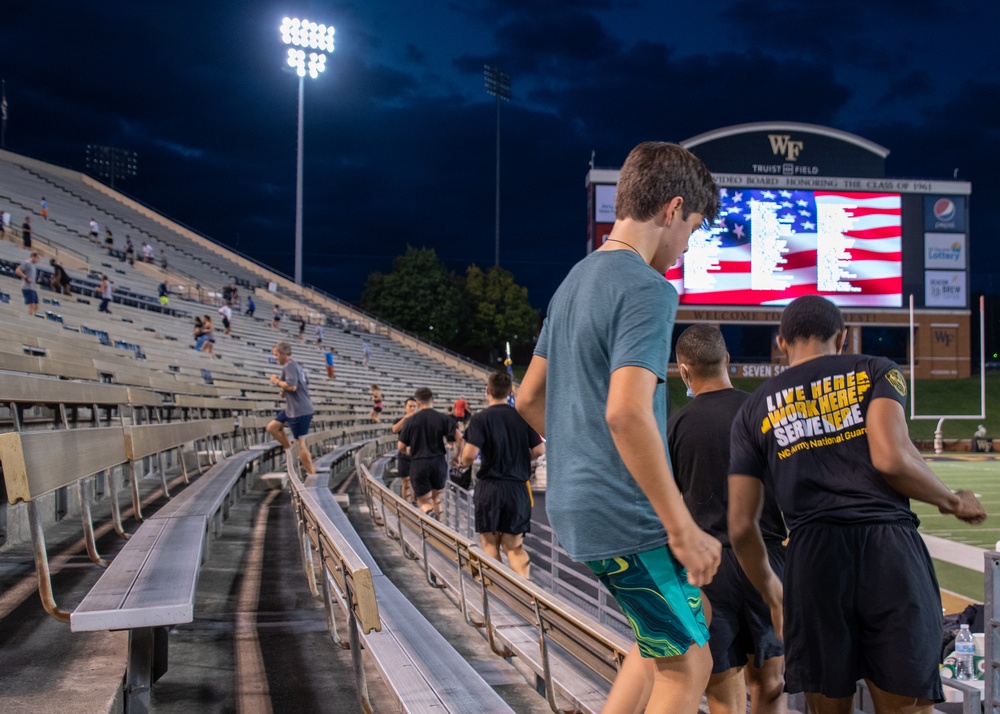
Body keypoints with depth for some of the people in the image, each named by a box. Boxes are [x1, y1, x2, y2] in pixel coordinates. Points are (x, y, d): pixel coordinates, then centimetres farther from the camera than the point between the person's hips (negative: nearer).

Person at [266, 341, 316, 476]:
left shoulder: (289, 366, -15)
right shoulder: (296, 365, 16)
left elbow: (292, 385, -28)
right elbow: (306, 383, 26)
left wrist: (277, 382, -11)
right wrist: (285, 389, 18)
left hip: (299, 410, -11)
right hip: (292, 408, 11)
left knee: (300, 442, -7)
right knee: (272, 427, 16)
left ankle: (311, 473, -3)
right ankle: (291, 455, 19)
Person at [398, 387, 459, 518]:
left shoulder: (411, 420, -1)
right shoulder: (443, 418, -1)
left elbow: (401, 446, 0)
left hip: (418, 464, -1)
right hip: (438, 462, 1)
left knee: (424, 501, 5)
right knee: (437, 497, 23)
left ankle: (429, 512, -28)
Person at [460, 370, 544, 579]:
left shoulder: (480, 419, -9)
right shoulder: (522, 417, 2)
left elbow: (469, 454, -20)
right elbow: (539, 449, 0)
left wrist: (465, 463, 3)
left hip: (489, 487, -3)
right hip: (517, 487, 3)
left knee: (491, 544, 10)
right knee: (515, 546, 8)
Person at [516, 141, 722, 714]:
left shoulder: (576, 280, 13)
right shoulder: (648, 290, -16)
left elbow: (529, 398, 19)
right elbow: (626, 411, -28)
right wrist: (684, 528, -22)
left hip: (574, 505, 9)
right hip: (626, 516, -9)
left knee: (667, 638, 22)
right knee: (687, 664, 3)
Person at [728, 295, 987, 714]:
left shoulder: (755, 410, 19)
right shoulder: (876, 372, 12)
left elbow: (741, 527, 16)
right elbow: (891, 458, -8)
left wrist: (772, 594, 32)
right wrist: (953, 501, 10)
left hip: (814, 554, 2)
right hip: (889, 546, -2)